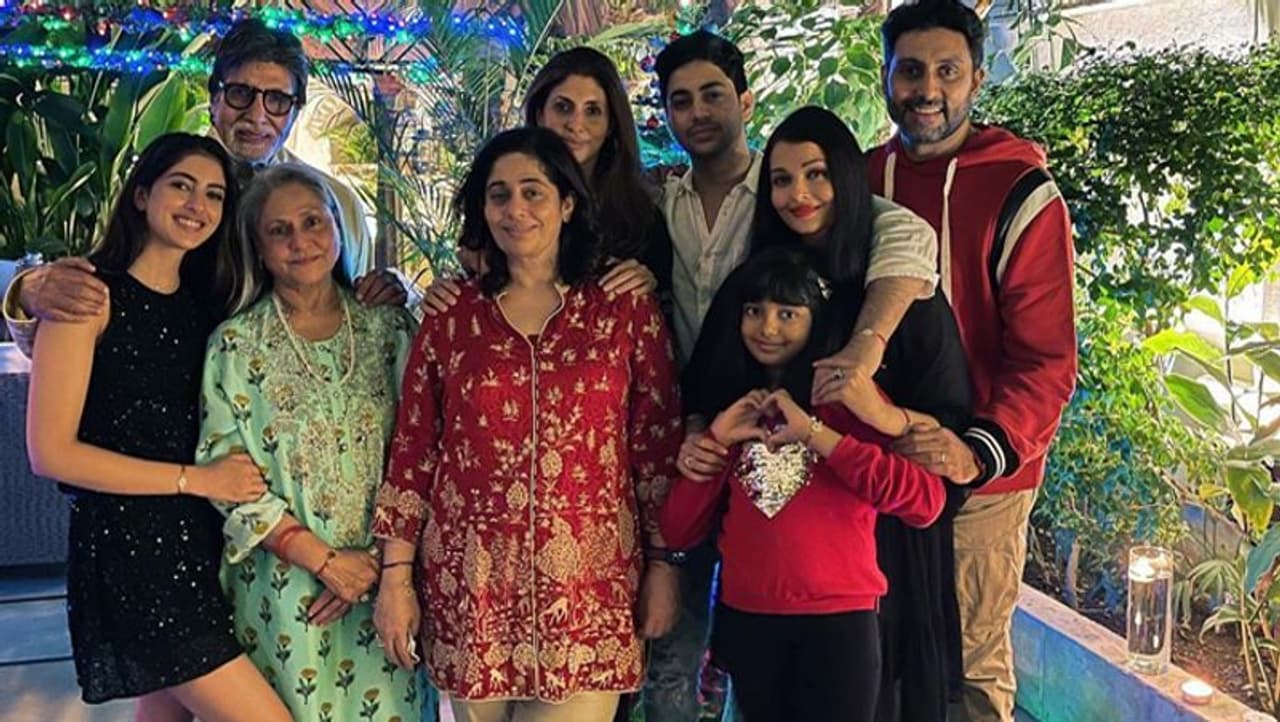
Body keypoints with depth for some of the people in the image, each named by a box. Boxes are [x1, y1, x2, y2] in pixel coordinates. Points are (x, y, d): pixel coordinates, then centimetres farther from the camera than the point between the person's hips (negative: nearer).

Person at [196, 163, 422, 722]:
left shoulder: (388, 328, 2)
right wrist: (327, 561, -12)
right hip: (284, 587, -1)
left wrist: (379, 558, -9)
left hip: (382, 578, 2)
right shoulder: (236, 344, -4)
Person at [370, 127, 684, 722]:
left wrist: (663, 567, 2)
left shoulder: (625, 309, 2)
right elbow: (412, 451, 6)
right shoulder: (451, 316, 5)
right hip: (470, 584, 2)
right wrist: (395, 576, 3)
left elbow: (658, 444, 3)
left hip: (587, 589, -1)